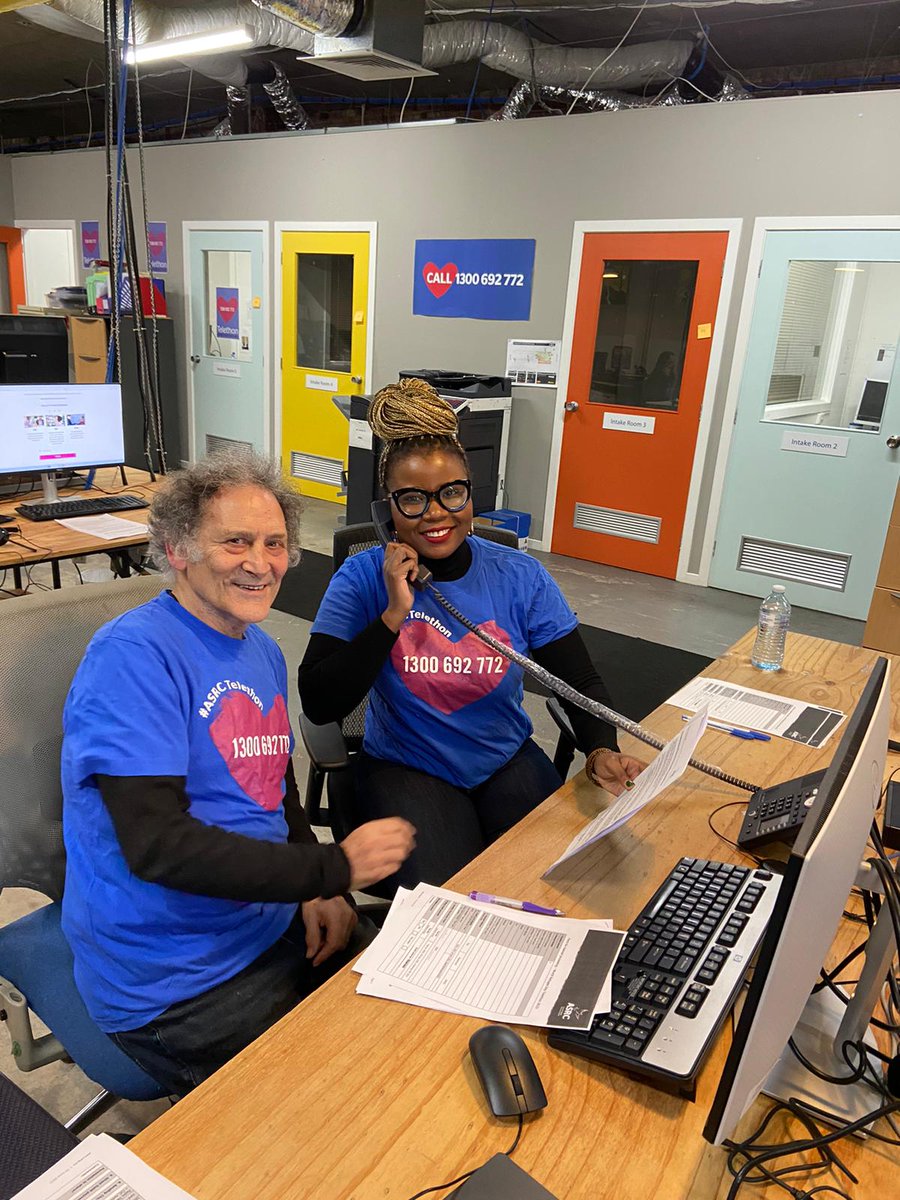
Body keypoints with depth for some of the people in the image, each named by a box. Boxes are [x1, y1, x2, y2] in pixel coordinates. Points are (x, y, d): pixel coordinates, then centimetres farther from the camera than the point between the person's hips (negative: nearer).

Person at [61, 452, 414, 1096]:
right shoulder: (132, 655, -20)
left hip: (277, 927, 8)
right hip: (174, 988, -7)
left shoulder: (264, 652, 7)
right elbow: (155, 844, -26)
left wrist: (317, 893, -2)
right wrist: (333, 868, -22)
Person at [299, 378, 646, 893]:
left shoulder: (520, 577, -6)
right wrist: (394, 614, -25)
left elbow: (581, 682, -2)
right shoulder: (362, 578, -10)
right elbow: (319, 704, -17)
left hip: (510, 763, 3)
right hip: (406, 770, -2)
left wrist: (602, 750, -22)